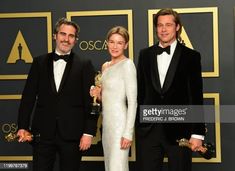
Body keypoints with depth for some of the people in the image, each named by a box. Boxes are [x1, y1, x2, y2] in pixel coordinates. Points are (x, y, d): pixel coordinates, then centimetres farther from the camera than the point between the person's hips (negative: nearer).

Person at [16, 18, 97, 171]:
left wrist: (89, 133, -7)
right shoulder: (39, 62, 9)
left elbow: (91, 101, -1)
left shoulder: (84, 65, 2)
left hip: (72, 134, -1)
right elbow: (28, 96, 7)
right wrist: (23, 126, 0)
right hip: (43, 133, 2)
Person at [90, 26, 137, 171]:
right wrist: (98, 94, 1)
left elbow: (133, 101, -15)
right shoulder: (105, 66, 14)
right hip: (107, 122, 8)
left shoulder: (127, 64, -11)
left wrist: (128, 133, -20)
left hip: (120, 123, -8)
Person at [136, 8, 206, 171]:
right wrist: (137, 124, 6)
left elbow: (196, 97, -2)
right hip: (147, 129, 2)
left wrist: (198, 133, -6)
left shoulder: (191, 56, 1)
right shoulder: (145, 54, 9)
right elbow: (140, 91, 10)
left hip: (179, 130, -2)